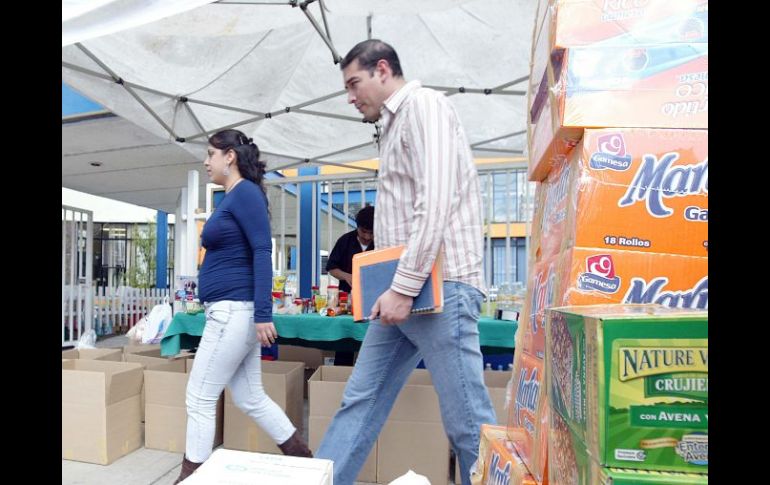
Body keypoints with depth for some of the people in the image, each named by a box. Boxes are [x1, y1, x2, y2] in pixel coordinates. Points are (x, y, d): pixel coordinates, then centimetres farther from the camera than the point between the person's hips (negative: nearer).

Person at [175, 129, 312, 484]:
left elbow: (262, 252, -18)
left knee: (199, 397, 1)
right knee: (250, 399, 14)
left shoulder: (245, 192, -10)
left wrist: (262, 314, -23)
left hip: (234, 310, -10)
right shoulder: (231, 198, 18)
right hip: (228, 311, 10)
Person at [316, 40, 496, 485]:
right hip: (404, 289, 9)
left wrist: (404, 287, -20)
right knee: (361, 401, 11)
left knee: (467, 419, 0)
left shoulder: (423, 104, -5)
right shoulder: (395, 125, 23)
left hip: (439, 287, -9)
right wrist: (394, 286, 14)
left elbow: (435, 203, -18)